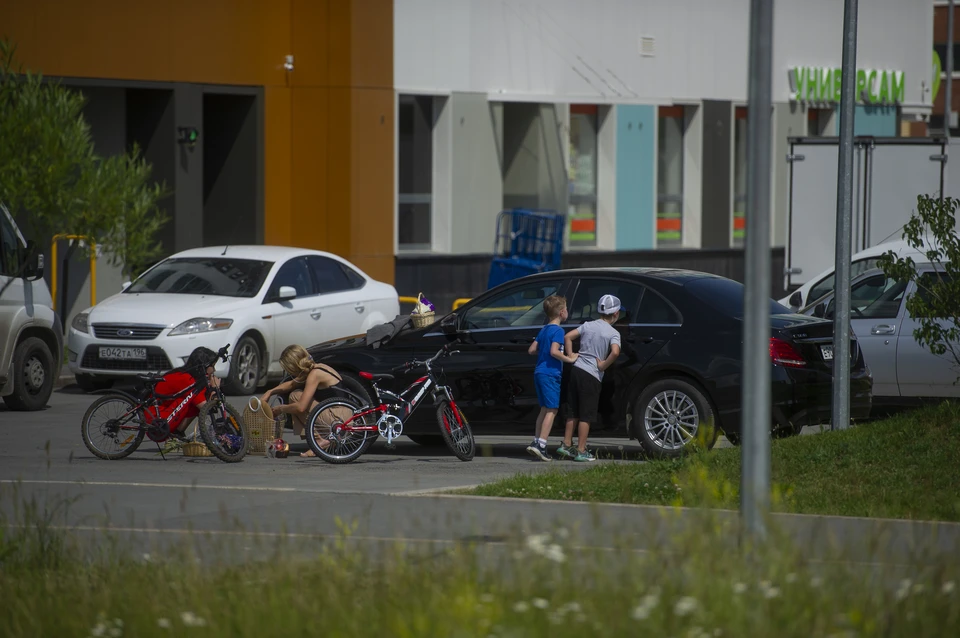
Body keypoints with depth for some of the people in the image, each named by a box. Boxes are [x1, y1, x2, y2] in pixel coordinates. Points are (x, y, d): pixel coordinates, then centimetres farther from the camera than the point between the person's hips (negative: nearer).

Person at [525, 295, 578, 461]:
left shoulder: (544, 330, 15)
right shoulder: (557, 331, -11)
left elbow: (532, 350, 15)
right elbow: (554, 351, -23)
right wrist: (569, 359, -14)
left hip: (539, 373, 9)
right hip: (550, 374, -9)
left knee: (545, 409, 15)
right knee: (551, 410, -7)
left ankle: (536, 442, 13)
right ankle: (541, 444, -14)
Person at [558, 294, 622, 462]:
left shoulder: (588, 325, 8)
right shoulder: (613, 333, -7)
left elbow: (567, 337, 4)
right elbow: (615, 352, -24)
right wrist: (604, 365, -10)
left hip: (577, 369, 5)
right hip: (592, 376, -5)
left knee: (574, 412, 16)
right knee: (586, 415, 1)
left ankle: (566, 445, 18)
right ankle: (581, 451, 3)